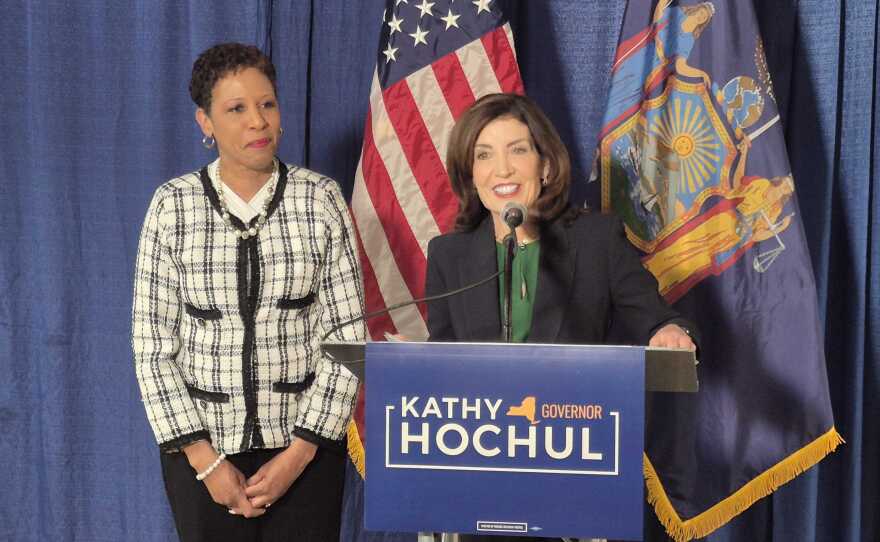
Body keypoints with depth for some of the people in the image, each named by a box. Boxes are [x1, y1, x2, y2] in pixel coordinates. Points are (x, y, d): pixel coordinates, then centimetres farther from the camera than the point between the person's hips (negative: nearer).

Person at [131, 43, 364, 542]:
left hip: (305, 444, 0)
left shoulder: (321, 199, -4)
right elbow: (153, 344, -3)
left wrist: (301, 452, -9)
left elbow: (347, 335, -5)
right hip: (202, 446, 0)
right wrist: (205, 460, -9)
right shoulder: (173, 206, -4)